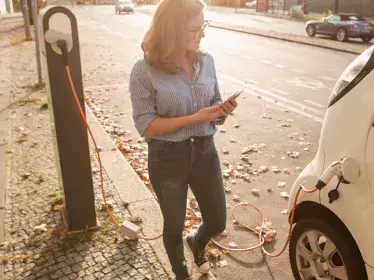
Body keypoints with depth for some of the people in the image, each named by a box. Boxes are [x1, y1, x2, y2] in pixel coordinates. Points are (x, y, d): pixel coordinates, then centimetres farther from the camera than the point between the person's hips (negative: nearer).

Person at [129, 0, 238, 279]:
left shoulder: (207, 61, -2)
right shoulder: (145, 71, -16)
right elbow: (146, 125, -16)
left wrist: (223, 110, -15)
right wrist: (193, 118, -24)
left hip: (205, 152, 4)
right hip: (167, 158, -4)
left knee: (217, 221, 18)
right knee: (174, 226, 17)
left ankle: (196, 244, 56)